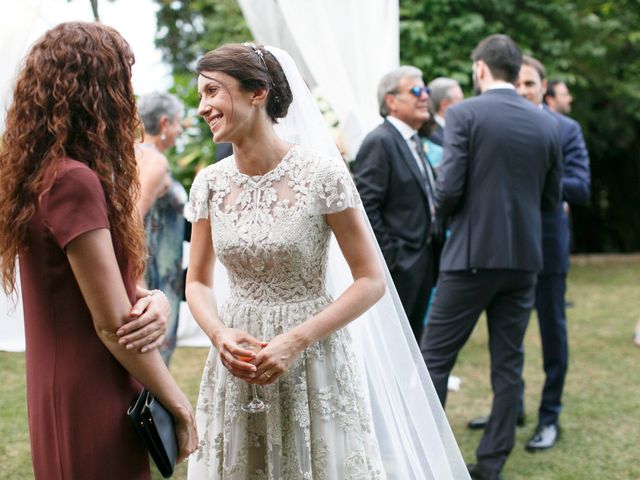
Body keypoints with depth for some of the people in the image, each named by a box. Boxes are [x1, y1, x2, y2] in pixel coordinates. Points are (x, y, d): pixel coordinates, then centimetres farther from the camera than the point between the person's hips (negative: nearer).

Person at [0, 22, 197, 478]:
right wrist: (180, 405, -11)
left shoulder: (41, 175, 8)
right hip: (92, 408, -9)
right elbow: (112, 325, -21)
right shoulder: (73, 181, -22)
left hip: (64, 398, 9)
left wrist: (154, 301, -11)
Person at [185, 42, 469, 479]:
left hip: (313, 363, -3)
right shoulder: (210, 183, -2)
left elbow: (372, 281, -12)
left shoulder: (321, 175, -15)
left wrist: (296, 340, -20)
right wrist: (219, 335, -13)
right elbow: (198, 282, 7)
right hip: (238, 362, 4)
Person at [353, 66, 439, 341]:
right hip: (397, 267, -9)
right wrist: (388, 256, -19)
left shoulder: (414, 142, 16)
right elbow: (366, 204, -20)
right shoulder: (380, 142, -13)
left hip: (421, 263, 9)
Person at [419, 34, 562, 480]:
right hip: (524, 257, 5)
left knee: (435, 358, 4)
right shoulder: (546, 124, 6)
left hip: (473, 255, -4)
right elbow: (551, 198, 11)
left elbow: (450, 188, -14)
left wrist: (444, 214, 7)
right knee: (508, 363, 11)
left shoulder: (464, 114, -8)